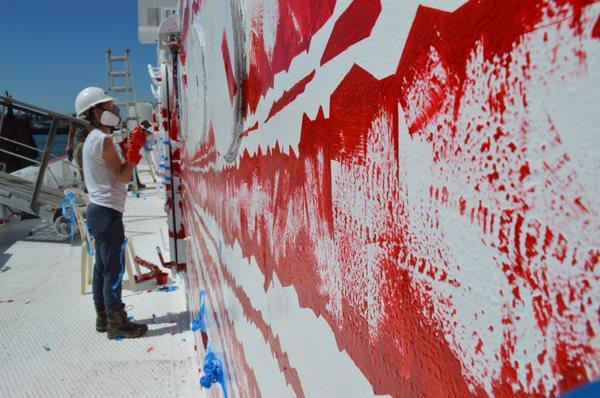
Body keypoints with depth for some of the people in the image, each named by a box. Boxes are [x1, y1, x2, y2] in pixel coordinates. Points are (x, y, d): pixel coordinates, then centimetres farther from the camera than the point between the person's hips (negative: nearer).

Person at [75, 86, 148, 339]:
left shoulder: (93, 138, 16)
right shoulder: (103, 140, -16)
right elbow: (123, 176, -18)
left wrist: (129, 148, 13)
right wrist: (134, 148, -17)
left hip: (98, 210, 11)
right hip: (107, 212, -11)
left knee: (102, 267, 15)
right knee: (114, 269, -5)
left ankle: (103, 317, 25)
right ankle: (116, 324, 2)